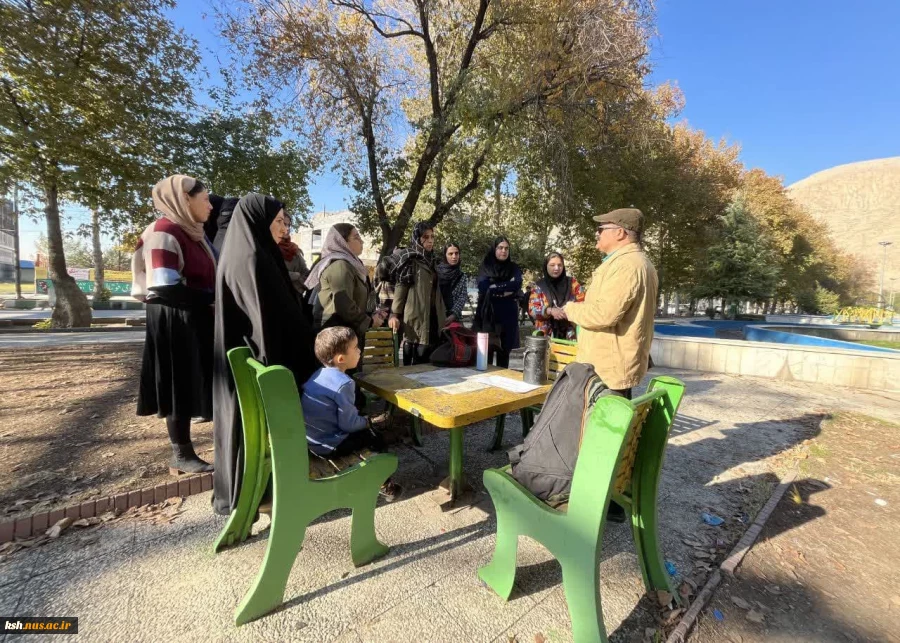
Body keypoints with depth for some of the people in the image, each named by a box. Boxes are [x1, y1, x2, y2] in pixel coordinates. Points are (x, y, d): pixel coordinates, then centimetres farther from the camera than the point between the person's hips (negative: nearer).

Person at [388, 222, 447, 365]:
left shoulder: (431, 261, 18)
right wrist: (395, 314, -15)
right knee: (416, 365, -3)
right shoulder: (409, 259, -1)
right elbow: (400, 286, -7)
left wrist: (443, 316, 20)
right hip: (415, 318, -6)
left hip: (432, 319, 7)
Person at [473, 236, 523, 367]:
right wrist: (506, 288, -9)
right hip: (488, 313, -1)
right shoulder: (486, 266, 6)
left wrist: (494, 287, -11)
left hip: (508, 314, 2)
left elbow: (517, 285, -9)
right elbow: (483, 287, -11)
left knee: (504, 350, 6)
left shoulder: (513, 268, 11)